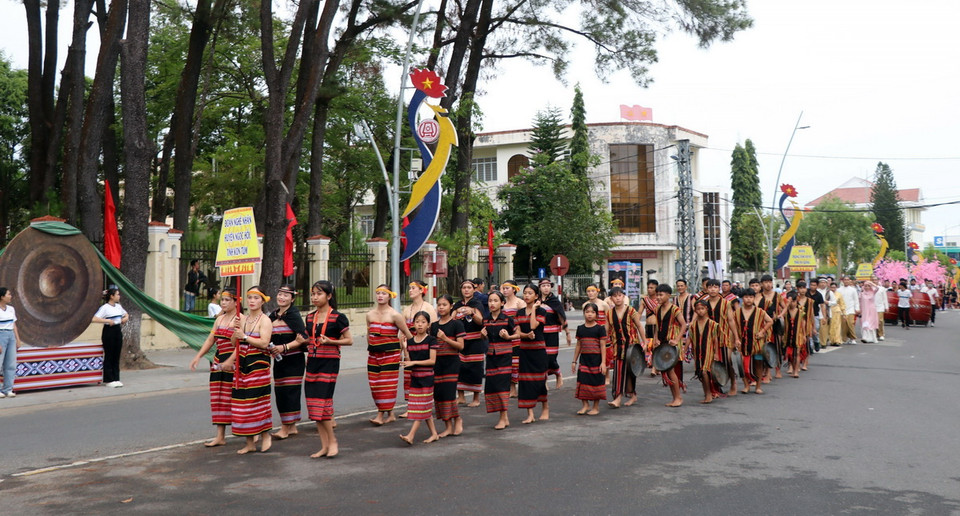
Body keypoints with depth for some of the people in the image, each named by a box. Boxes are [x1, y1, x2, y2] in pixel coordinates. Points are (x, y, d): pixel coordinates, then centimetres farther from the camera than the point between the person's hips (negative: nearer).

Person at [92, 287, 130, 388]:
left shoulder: (118, 306, 11)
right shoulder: (105, 307, -11)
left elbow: (126, 314, 28)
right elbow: (95, 319, -20)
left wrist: (126, 318, 7)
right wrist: (108, 320, -24)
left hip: (118, 331, 7)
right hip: (109, 331, -7)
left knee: (116, 356, 8)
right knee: (109, 356, -1)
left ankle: (116, 379, 13)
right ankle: (108, 380, 6)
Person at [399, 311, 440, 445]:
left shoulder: (431, 340, -8)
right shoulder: (409, 341, 6)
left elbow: (432, 360, -13)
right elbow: (408, 360, 6)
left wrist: (414, 362, -18)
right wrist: (404, 349, -8)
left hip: (426, 376, -5)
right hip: (414, 377, 5)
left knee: (422, 406, -5)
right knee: (426, 408, 10)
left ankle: (411, 435, -8)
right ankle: (434, 434, 19)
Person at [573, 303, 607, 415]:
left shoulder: (600, 329, -5)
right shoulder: (580, 329, 7)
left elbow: (603, 346, -6)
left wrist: (603, 362, -11)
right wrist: (574, 361, 12)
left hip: (596, 359, -3)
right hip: (584, 358, 4)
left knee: (596, 382, 3)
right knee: (583, 381, 1)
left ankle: (596, 407, 14)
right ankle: (585, 405, 14)